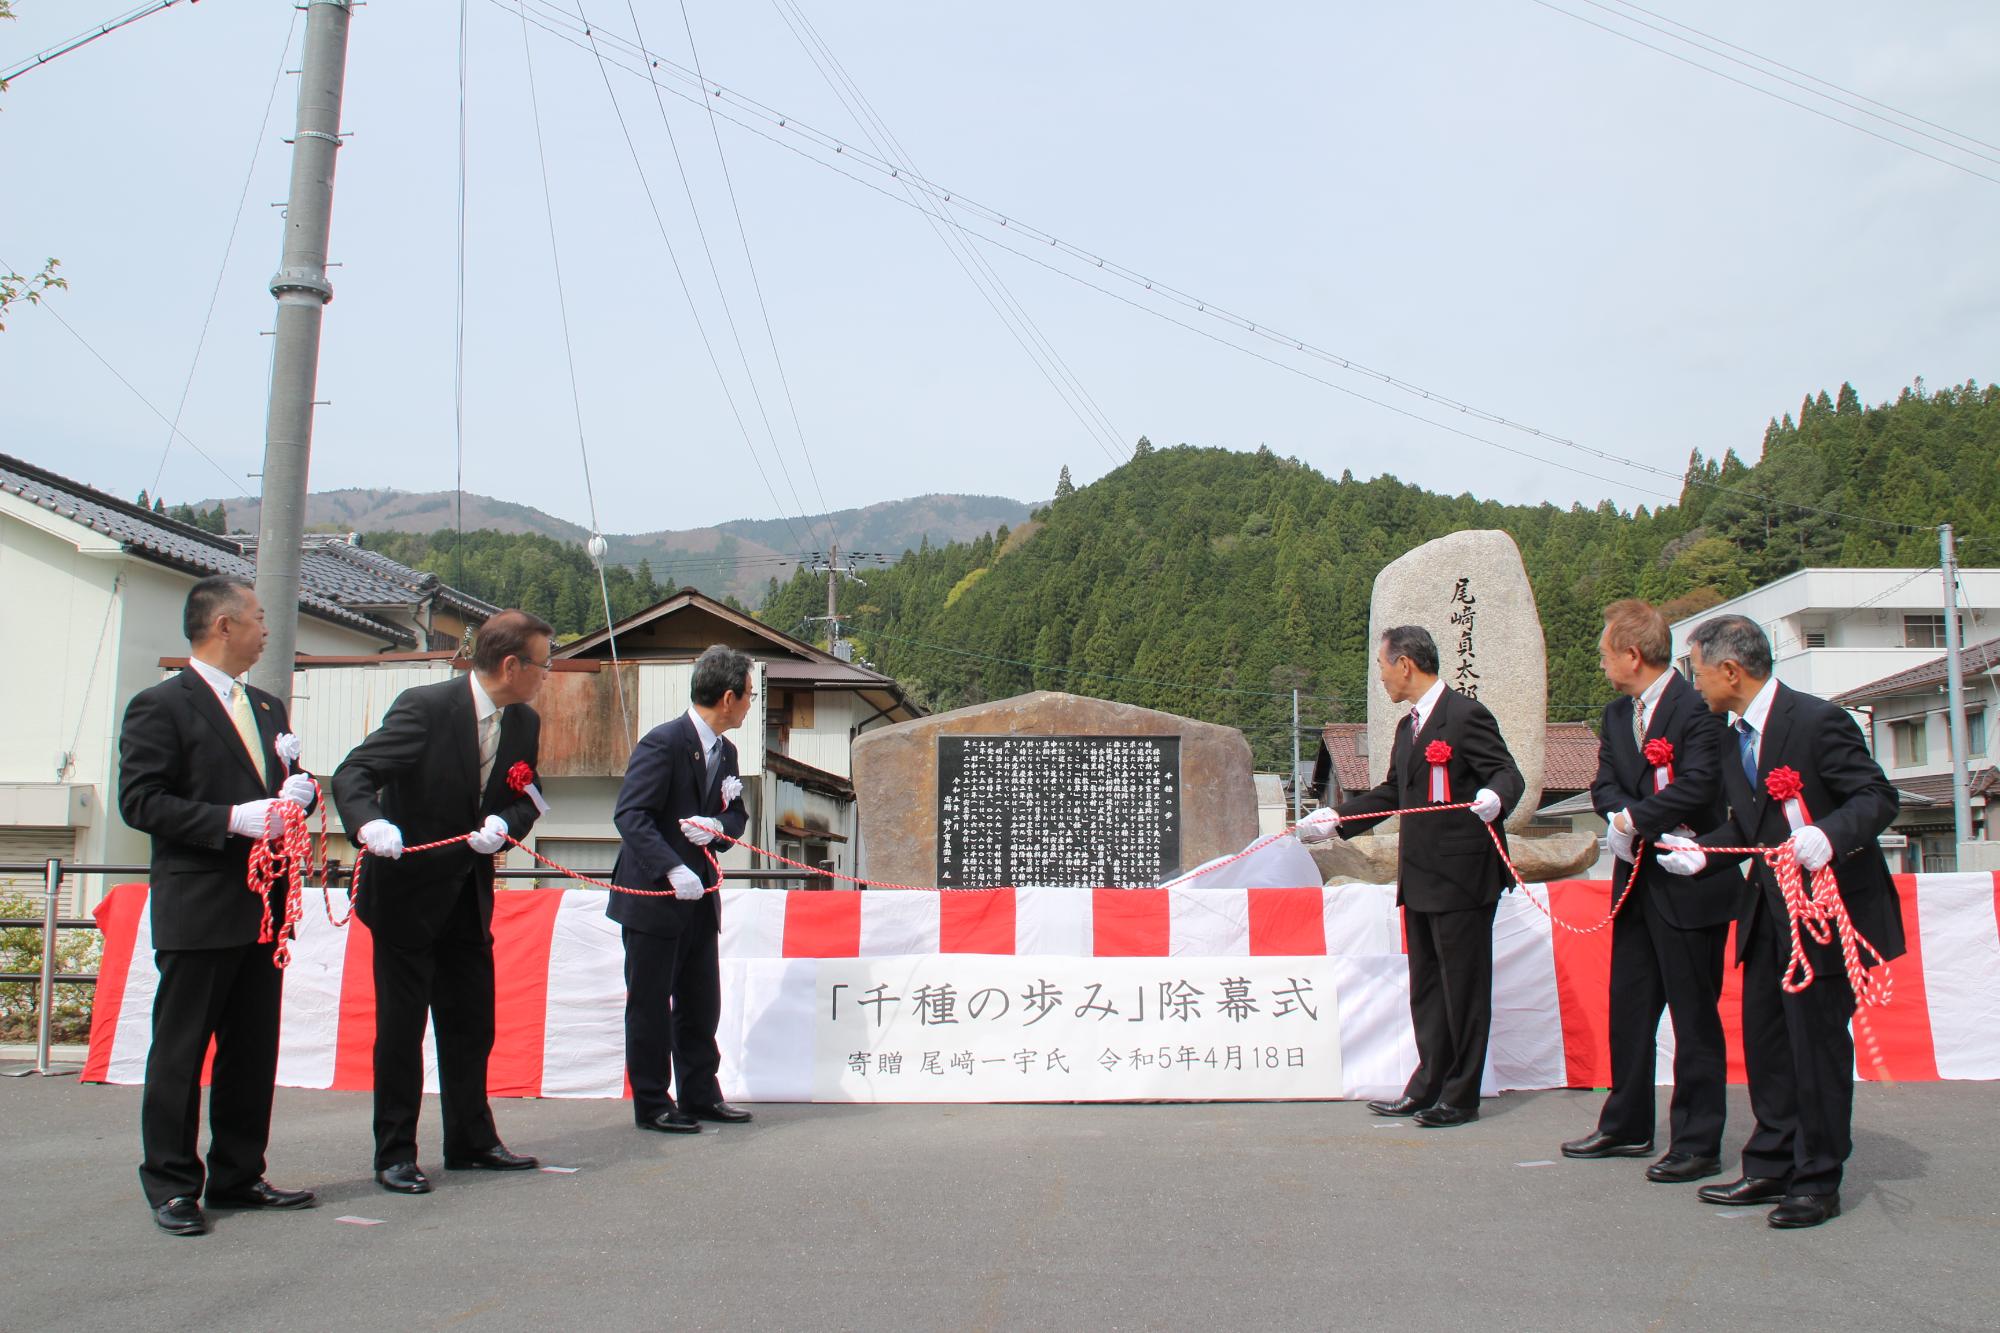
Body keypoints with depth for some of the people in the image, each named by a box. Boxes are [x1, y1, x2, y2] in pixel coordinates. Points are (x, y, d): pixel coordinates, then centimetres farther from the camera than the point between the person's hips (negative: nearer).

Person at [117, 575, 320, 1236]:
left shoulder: (268, 708, 17)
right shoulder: (160, 706, -6)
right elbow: (140, 801, -13)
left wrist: (298, 791, 1)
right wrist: (231, 819, -21)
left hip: (263, 907, 8)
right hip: (197, 912, -7)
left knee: (254, 1051, 12)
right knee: (180, 1051, 1)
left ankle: (239, 1176, 22)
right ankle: (171, 1184, 10)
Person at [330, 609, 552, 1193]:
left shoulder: (525, 723, 0)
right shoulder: (424, 707, -19)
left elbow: (526, 799, 6)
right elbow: (352, 775, -21)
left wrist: (503, 824, -16)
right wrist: (370, 824, -41)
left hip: (469, 897, 7)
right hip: (406, 892, -6)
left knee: (472, 1025, 14)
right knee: (400, 1028, 2)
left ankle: (471, 1142, 28)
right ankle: (394, 1155, 15)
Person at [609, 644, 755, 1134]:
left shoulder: (725, 752, 9)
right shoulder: (663, 743, -17)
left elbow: (737, 814, 16)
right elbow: (630, 814, -22)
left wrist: (717, 827, -8)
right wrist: (673, 869, -30)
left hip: (699, 896, 8)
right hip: (652, 894, -8)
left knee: (702, 1003, 13)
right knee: (650, 1005, 3)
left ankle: (700, 1095, 25)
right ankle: (652, 1104, 14)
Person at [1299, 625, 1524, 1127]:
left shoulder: (1466, 716, -11)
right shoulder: (1408, 727, 18)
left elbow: (1508, 775, -16)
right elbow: (1392, 793, 26)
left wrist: (1494, 798, -37)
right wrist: (1334, 818, 25)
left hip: (1462, 877, -9)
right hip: (1420, 878, 9)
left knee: (1463, 987, 0)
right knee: (1426, 987, 14)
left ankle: (1461, 1097, 9)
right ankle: (1427, 1088, 23)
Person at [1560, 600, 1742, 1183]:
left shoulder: (1695, 708, -15)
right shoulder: (1617, 714, 12)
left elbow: (1698, 785, -24)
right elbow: (1605, 785, 8)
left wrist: (1636, 818, -15)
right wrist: (1627, 818, -13)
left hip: (1690, 883, -8)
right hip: (1636, 880, 8)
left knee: (1694, 1016, 0)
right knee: (1628, 1005, 15)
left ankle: (1698, 1144, 10)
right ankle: (1627, 1125, 28)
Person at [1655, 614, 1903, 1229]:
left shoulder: (1818, 721, -16)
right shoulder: (1734, 739, 8)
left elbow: (1878, 797, -18)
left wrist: (1828, 834, -35)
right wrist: (1702, 853, 3)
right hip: (1769, 910, 8)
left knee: (1817, 1041, 0)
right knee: (1764, 1039, 12)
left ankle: (1818, 1181, 13)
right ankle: (1771, 1167, 25)